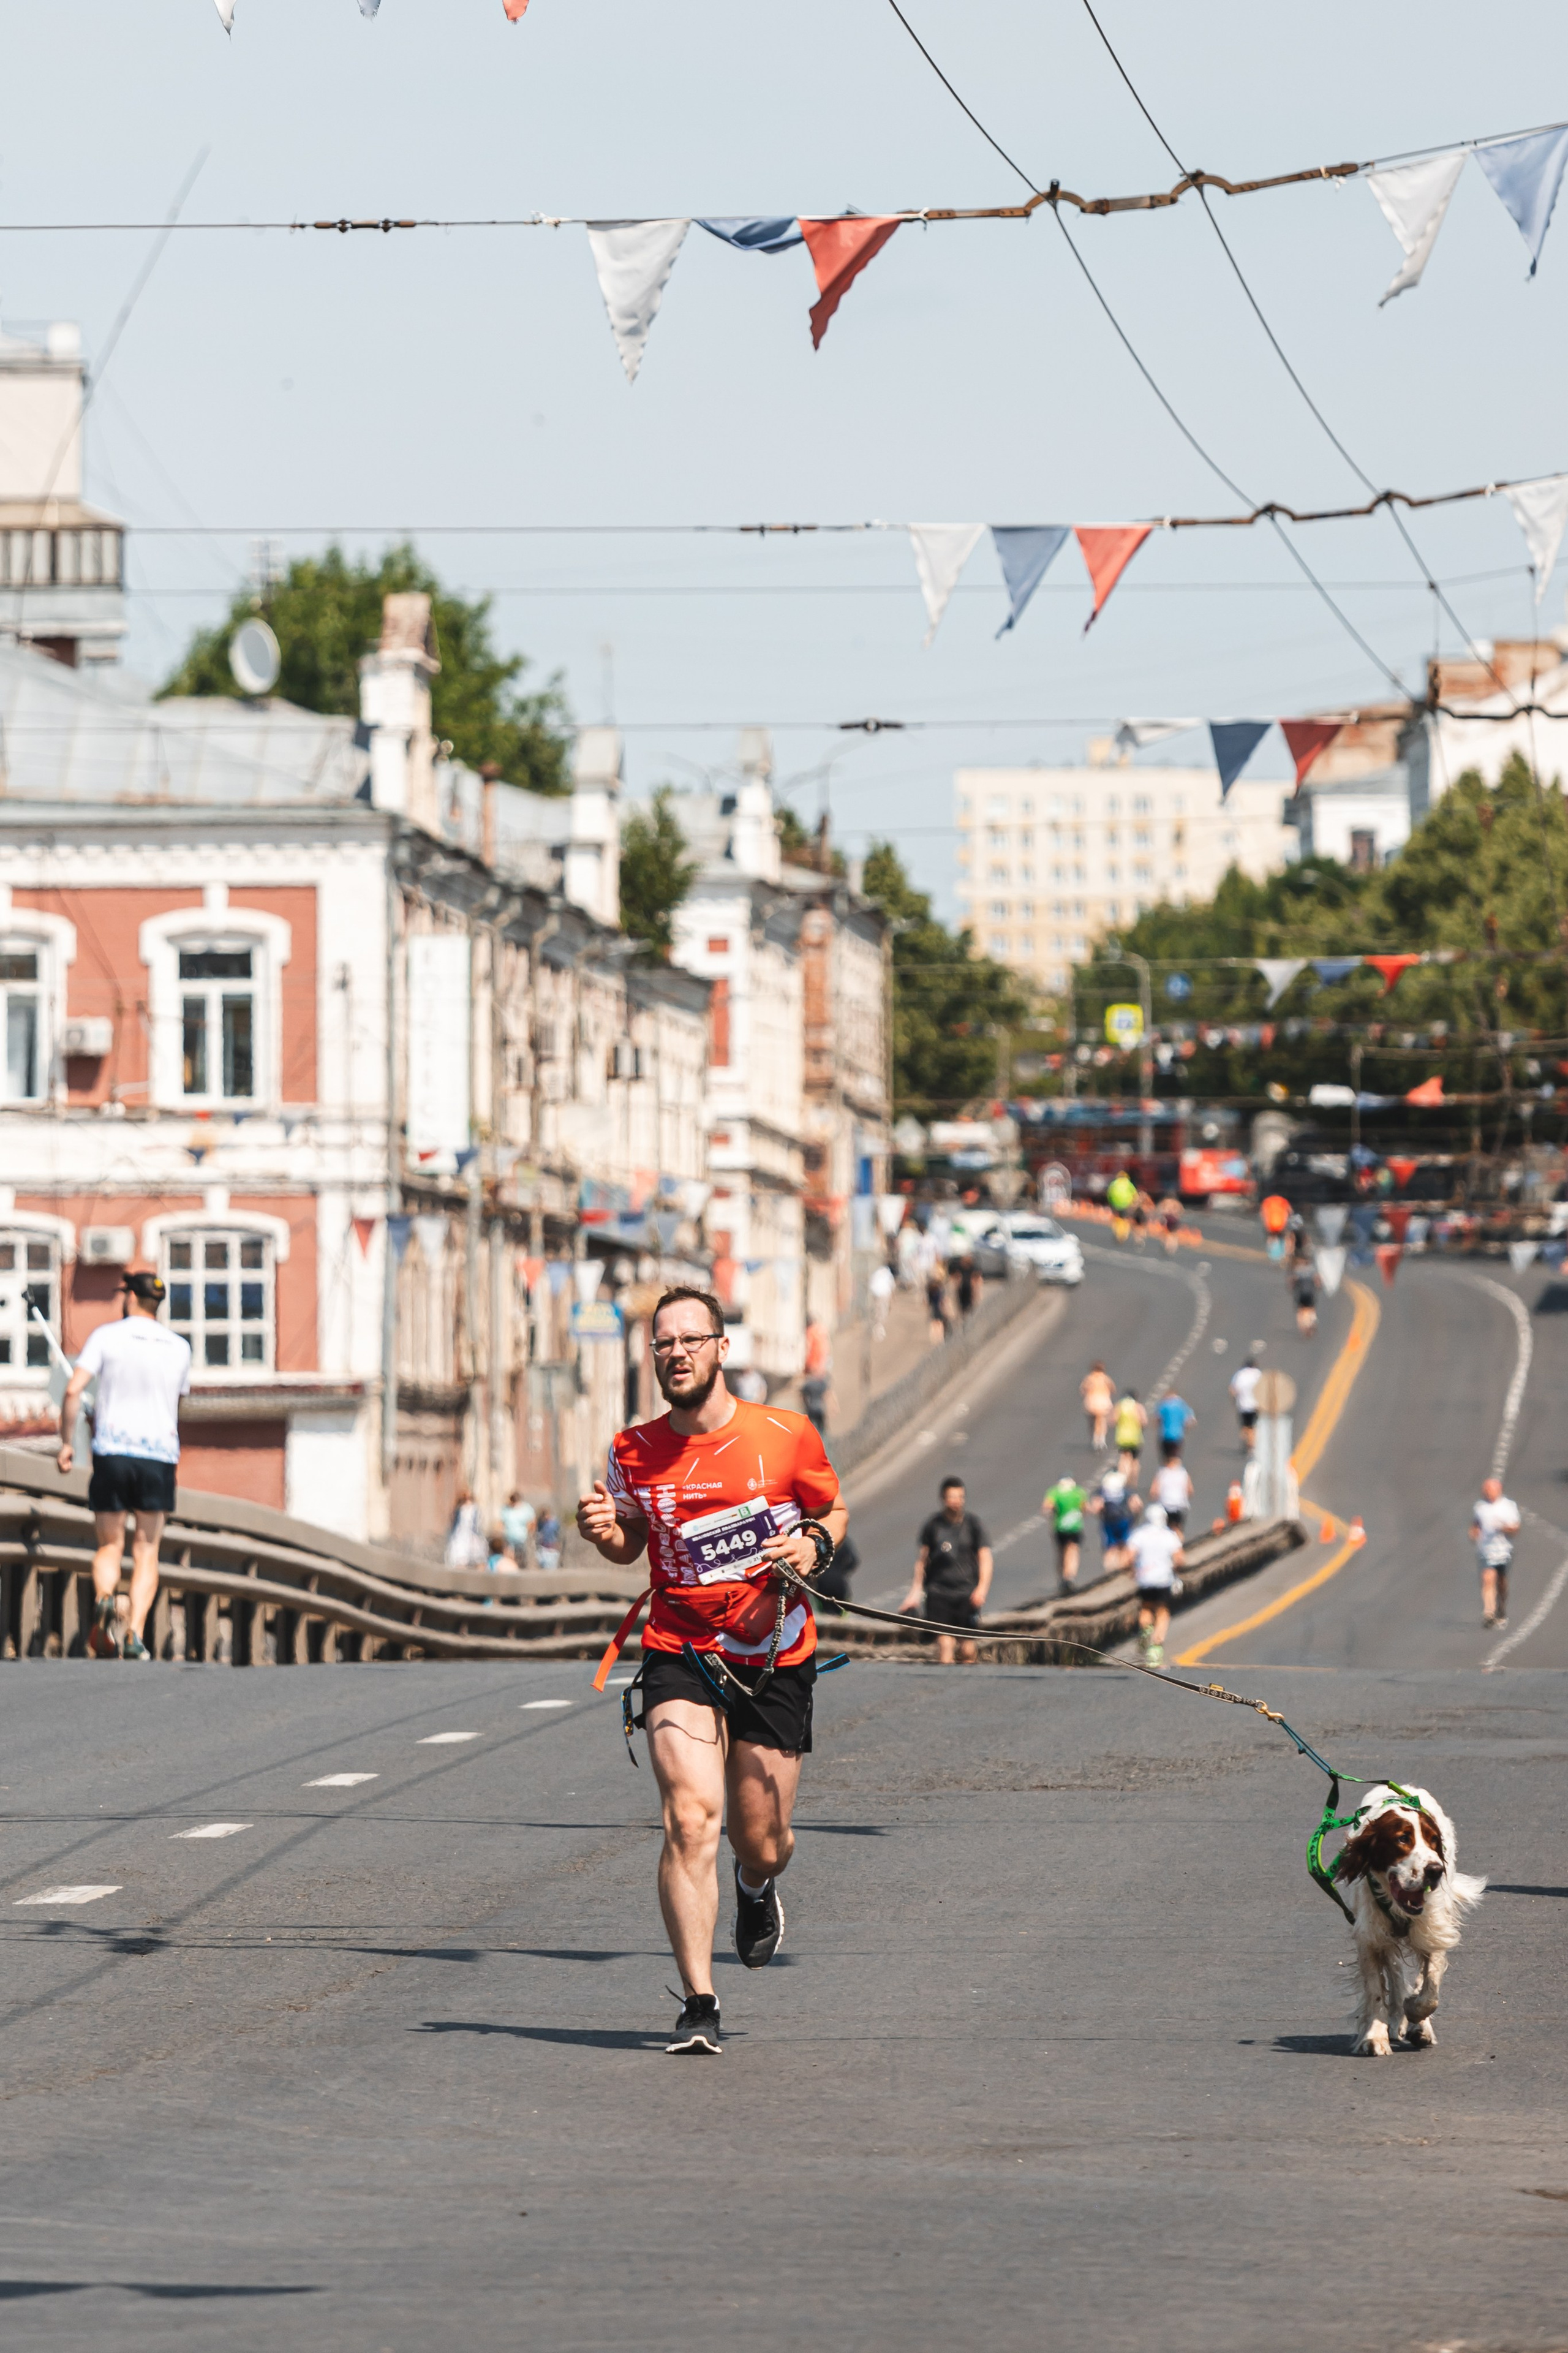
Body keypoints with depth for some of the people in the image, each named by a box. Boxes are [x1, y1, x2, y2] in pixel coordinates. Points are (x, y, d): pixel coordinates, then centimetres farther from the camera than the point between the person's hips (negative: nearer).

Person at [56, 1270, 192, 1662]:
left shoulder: (106, 1336, 0)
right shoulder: (179, 1348, 10)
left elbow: (73, 1390, -8)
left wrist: (66, 1442, 1)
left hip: (112, 1452, -1)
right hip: (160, 1451, 1)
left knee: (109, 1546, 8)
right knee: (146, 1551, 5)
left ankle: (104, 1600, -23)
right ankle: (136, 1634, -10)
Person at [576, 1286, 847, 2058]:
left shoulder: (786, 1437, -5)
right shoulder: (634, 1451, -1)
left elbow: (833, 1510, 11)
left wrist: (815, 1545, -11)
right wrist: (603, 1532, -9)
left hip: (775, 1658, 0)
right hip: (679, 1654, 0)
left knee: (760, 1841, 6)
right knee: (690, 1820, -18)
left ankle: (758, 1888, 46)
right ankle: (699, 2005, -14)